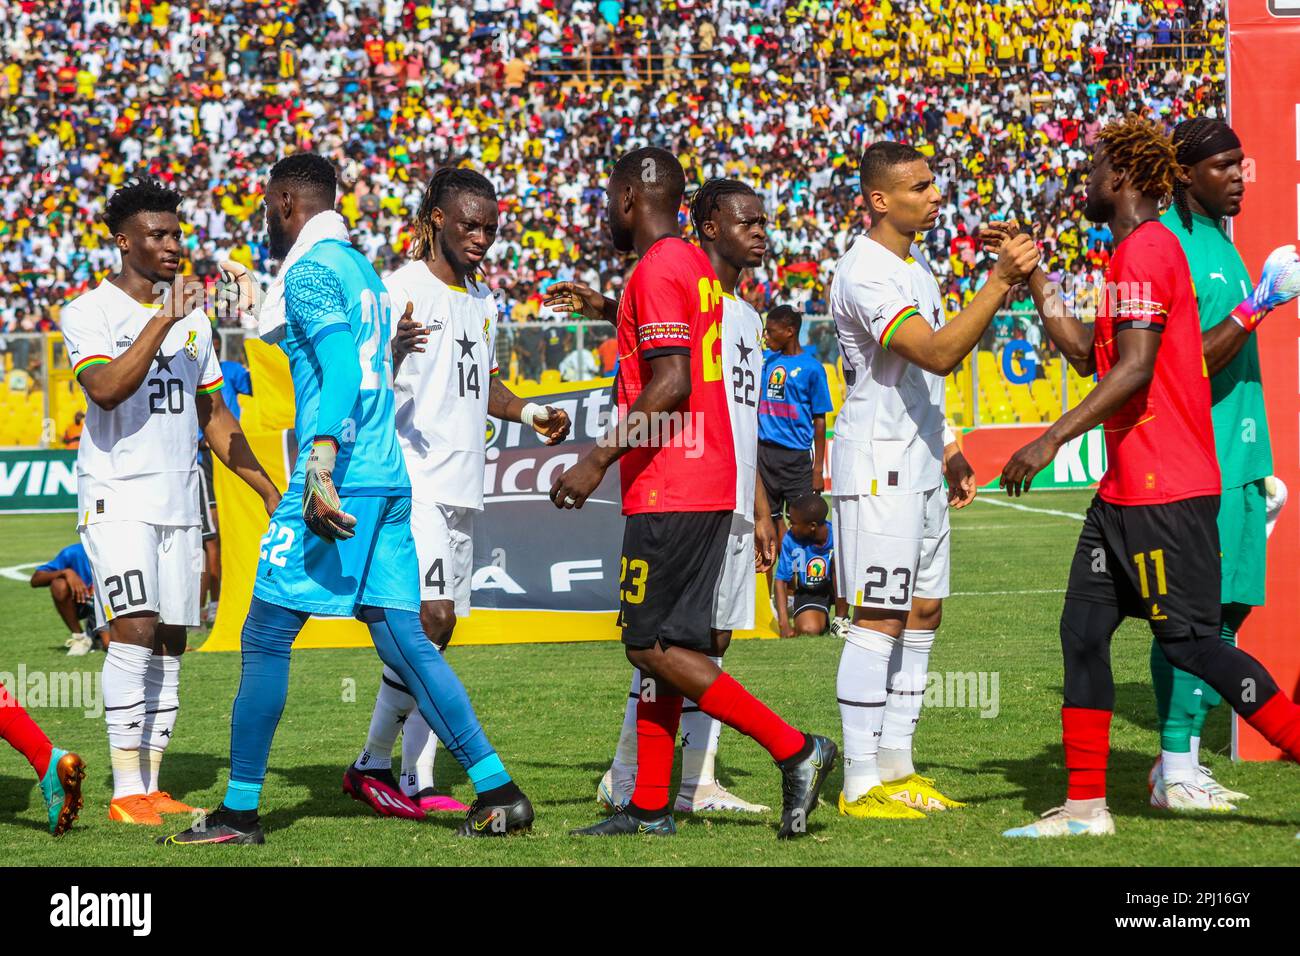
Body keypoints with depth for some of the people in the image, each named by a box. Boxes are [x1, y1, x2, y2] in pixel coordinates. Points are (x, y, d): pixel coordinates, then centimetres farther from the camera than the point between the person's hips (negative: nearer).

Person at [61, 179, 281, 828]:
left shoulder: (191, 317, 14)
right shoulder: (89, 312, -5)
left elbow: (213, 416, 20)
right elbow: (106, 389, -23)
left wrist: (270, 492, 17)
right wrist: (162, 321, -22)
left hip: (179, 502, 7)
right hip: (117, 499, -6)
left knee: (169, 644, 5)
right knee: (135, 629, -18)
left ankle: (151, 787, 9)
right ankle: (126, 792, -17)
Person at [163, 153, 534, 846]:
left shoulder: (309, 272, -7)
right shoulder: (362, 270, 21)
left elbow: (342, 370, -20)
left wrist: (319, 468, -28)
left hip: (337, 483, -9)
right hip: (389, 482, 9)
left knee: (266, 636, -1)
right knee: (403, 639, 6)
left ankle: (240, 812, 3)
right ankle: (498, 793, -1)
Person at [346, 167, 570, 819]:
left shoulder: (482, 299, 17)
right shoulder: (401, 291, -8)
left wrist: (529, 412, 13)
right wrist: (392, 353, -35)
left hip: (460, 486, 8)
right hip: (410, 480, -8)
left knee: (436, 633, 7)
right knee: (430, 617, -18)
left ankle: (417, 782, 9)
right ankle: (371, 765, -7)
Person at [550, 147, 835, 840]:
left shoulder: (657, 271, -13)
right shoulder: (698, 268, 17)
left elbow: (670, 383, -22)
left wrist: (599, 458, -20)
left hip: (669, 493, -10)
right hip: (708, 488, 10)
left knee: (653, 646, -8)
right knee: (663, 644, 10)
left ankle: (793, 749, -9)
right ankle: (649, 809, 12)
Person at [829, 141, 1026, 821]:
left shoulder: (916, 265, 14)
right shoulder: (865, 274, -18)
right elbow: (937, 355, -28)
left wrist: (945, 450, 22)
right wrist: (999, 282, -32)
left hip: (919, 464, 10)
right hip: (877, 465, -10)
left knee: (923, 612, 11)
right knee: (879, 619, -8)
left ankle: (895, 767, 18)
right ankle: (861, 783, -4)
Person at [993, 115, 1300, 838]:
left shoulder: (1145, 249, -14)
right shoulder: (1137, 250, 19)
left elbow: (1134, 369, -22)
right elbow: (1087, 353, 22)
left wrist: (1052, 440, -22)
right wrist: (1033, 277, 21)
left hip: (1165, 492, -11)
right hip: (1127, 487, 11)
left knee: (1189, 639, -8)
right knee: (1083, 628, 8)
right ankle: (1085, 806, 9)